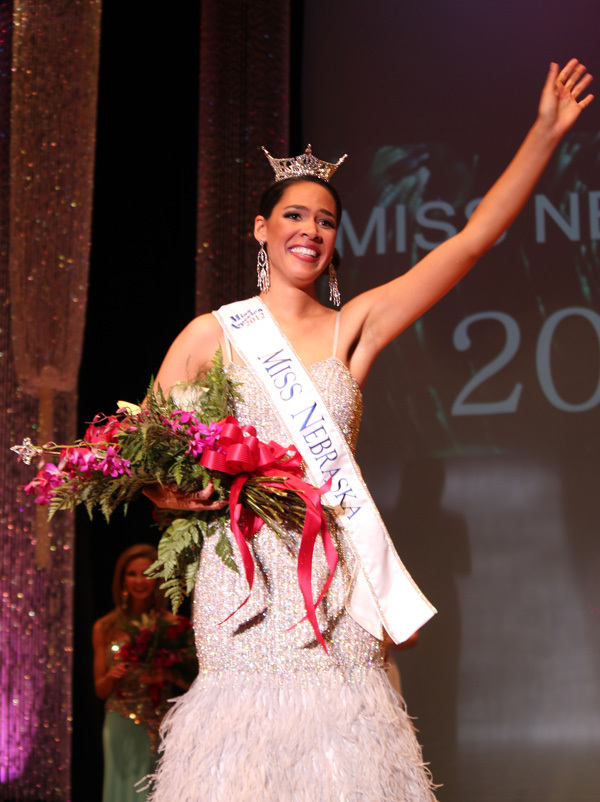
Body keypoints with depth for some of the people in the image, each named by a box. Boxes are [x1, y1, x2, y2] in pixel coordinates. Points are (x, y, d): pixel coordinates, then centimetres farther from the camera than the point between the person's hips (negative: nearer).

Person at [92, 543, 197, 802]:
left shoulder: (172, 626, 1)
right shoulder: (105, 628, 4)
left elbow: (193, 682, 2)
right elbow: (101, 689, 8)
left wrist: (168, 676, -15)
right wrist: (112, 676, -13)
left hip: (162, 727, -1)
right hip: (122, 729, 1)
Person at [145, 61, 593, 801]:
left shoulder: (353, 328, 9)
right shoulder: (212, 335, 6)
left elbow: (470, 243, 6)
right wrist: (178, 490, -14)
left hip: (337, 581, 2)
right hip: (248, 572, -2)